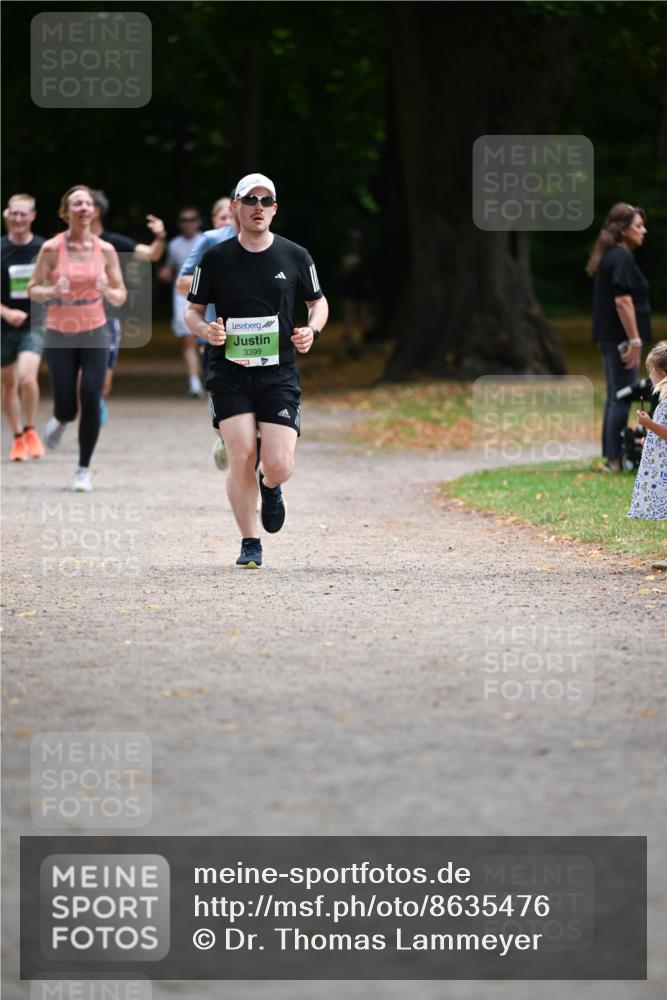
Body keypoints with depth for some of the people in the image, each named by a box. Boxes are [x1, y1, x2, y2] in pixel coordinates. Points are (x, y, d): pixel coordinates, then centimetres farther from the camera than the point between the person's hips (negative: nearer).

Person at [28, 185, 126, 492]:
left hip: (94, 335, 1)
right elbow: (33, 289, -1)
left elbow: (120, 297, 4)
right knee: (67, 407, -4)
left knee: (91, 400, -9)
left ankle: (84, 470, 7)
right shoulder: (52, 248, -6)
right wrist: (52, 291, -21)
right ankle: (60, 421, 36)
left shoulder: (105, 250, -1)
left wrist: (108, 291, -18)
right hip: (59, 337, -1)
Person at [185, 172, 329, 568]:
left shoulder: (295, 257, 4)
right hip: (229, 374, 0)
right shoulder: (215, 259, 2)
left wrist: (312, 330, -4)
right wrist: (207, 330, -13)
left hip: (280, 374, 1)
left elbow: (318, 301, 17)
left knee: (279, 465, -10)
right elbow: (192, 311, 10)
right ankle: (250, 544, 4)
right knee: (241, 457, -12)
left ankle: (270, 487, 30)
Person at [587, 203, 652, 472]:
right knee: (621, 399, -8)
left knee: (615, 398, 13)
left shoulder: (608, 256, 16)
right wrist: (634, 340, -20)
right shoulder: (622, 258, -14)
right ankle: (615, 459, -8)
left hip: (608, 337, 10)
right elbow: (622, 300, -21)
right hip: (621, 338, -10)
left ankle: (610, 457, 17)